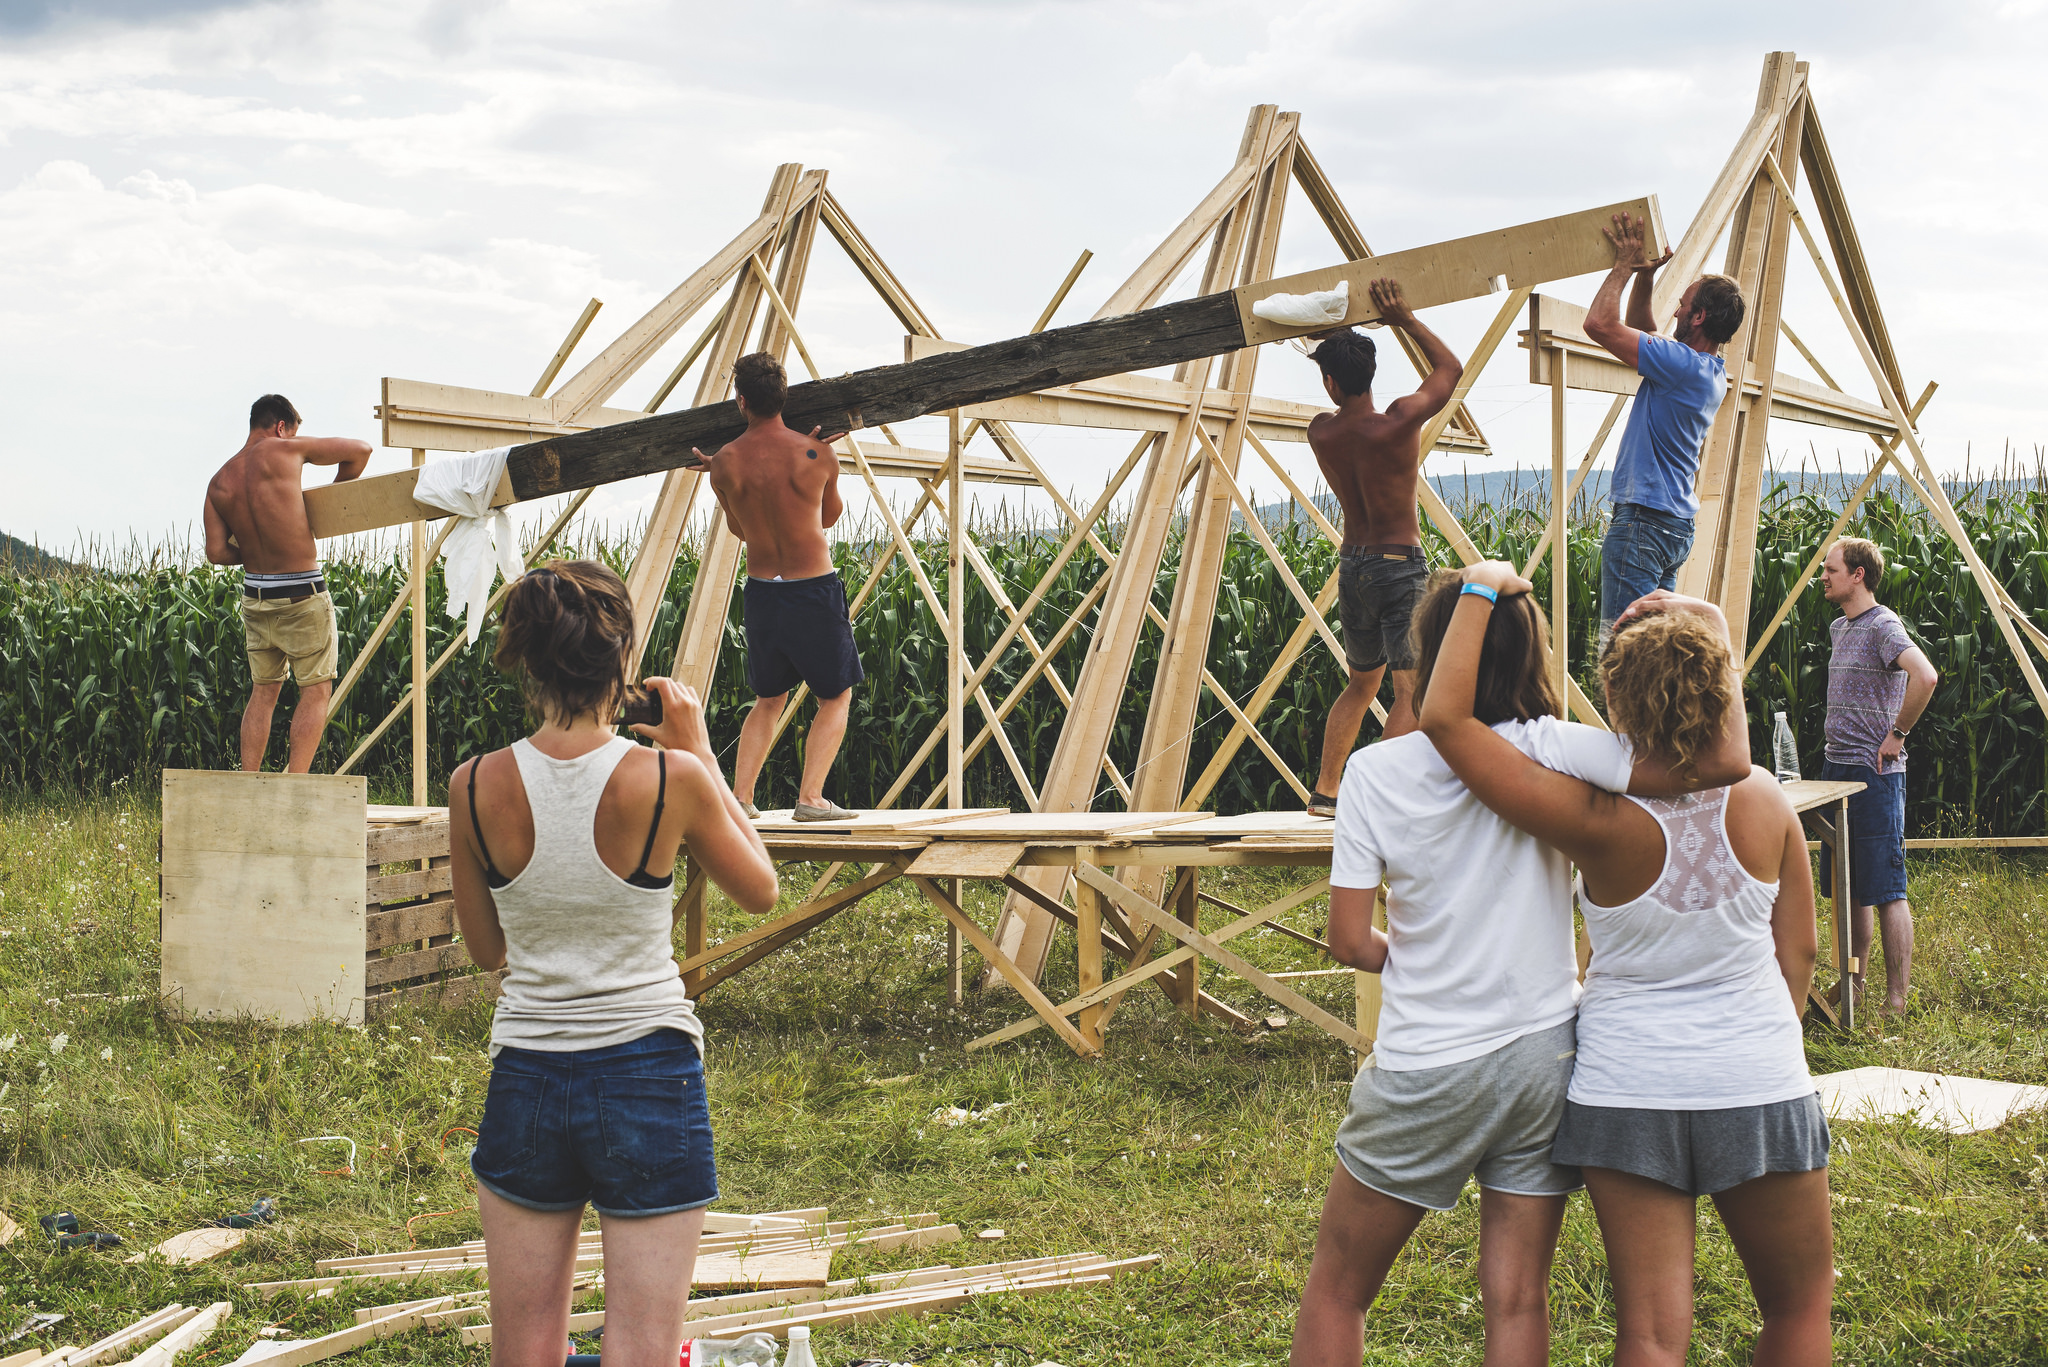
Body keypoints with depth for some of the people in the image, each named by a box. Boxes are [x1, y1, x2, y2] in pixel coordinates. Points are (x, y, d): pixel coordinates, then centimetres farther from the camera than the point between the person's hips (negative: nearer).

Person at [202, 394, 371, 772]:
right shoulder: (284, 451, -9)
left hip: (254, 595, 5)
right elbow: (361, 450, -2)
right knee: (316, 691, 3)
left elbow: (216, 552, 0)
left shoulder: (219, 482, 3)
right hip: (302, 596, -5)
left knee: (263, 691, 15)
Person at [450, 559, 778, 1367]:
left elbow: (485, 950, 7)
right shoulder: (670, 779, -13)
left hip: (526, 1080, 2)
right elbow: (760, 892, 6)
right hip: (649, 1076, -2)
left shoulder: (476, 788, -7)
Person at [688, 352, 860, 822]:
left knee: (768, 700, 21)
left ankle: (741, 796, 10)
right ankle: (811, 797, -1)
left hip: (761, 591, 3)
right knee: (836, 698, 13)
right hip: (816, 590, -3)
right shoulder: (817, 455, -10)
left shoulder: (726, 463, -5)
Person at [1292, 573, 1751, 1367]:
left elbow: (1349, 943, -7)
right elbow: (1724, 761, -20)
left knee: (1336, 1292, 14)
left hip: (1426, 1072, -1)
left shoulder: (1376, 772, -9)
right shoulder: (1551, 753, -10)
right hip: (1546, 1057, 2)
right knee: (1517, 1302, 9)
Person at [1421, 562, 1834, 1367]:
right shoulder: (1763, 804, -9)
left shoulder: (1600, 824, -18)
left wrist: (1480, 592, -14)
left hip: (1628, 1092, -1)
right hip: (1758, 1087, 1)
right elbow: (1798, 952, 3)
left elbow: (1443, 718, -21)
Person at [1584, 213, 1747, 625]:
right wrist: (1645, 277, 14)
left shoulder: (1682, 363, -18)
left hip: (1643, 520, -10)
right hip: (1679, 524, 10)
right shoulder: (1712, 371, 13)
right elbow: (1641, 332, 27)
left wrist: (1625, 265, -7)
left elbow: (1599, 324, -19)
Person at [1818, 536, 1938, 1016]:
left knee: (1885, 890, -7)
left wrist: (1897, 733, -21)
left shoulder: (1883, 626, -14)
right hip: (1837, 767, 9)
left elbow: (1925, 676, -31)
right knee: (1848, 886, 14)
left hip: (1875, 773, -9)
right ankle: (1853, 985, 24)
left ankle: (1897, 1002, -5)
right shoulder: (1839, 628, 15)